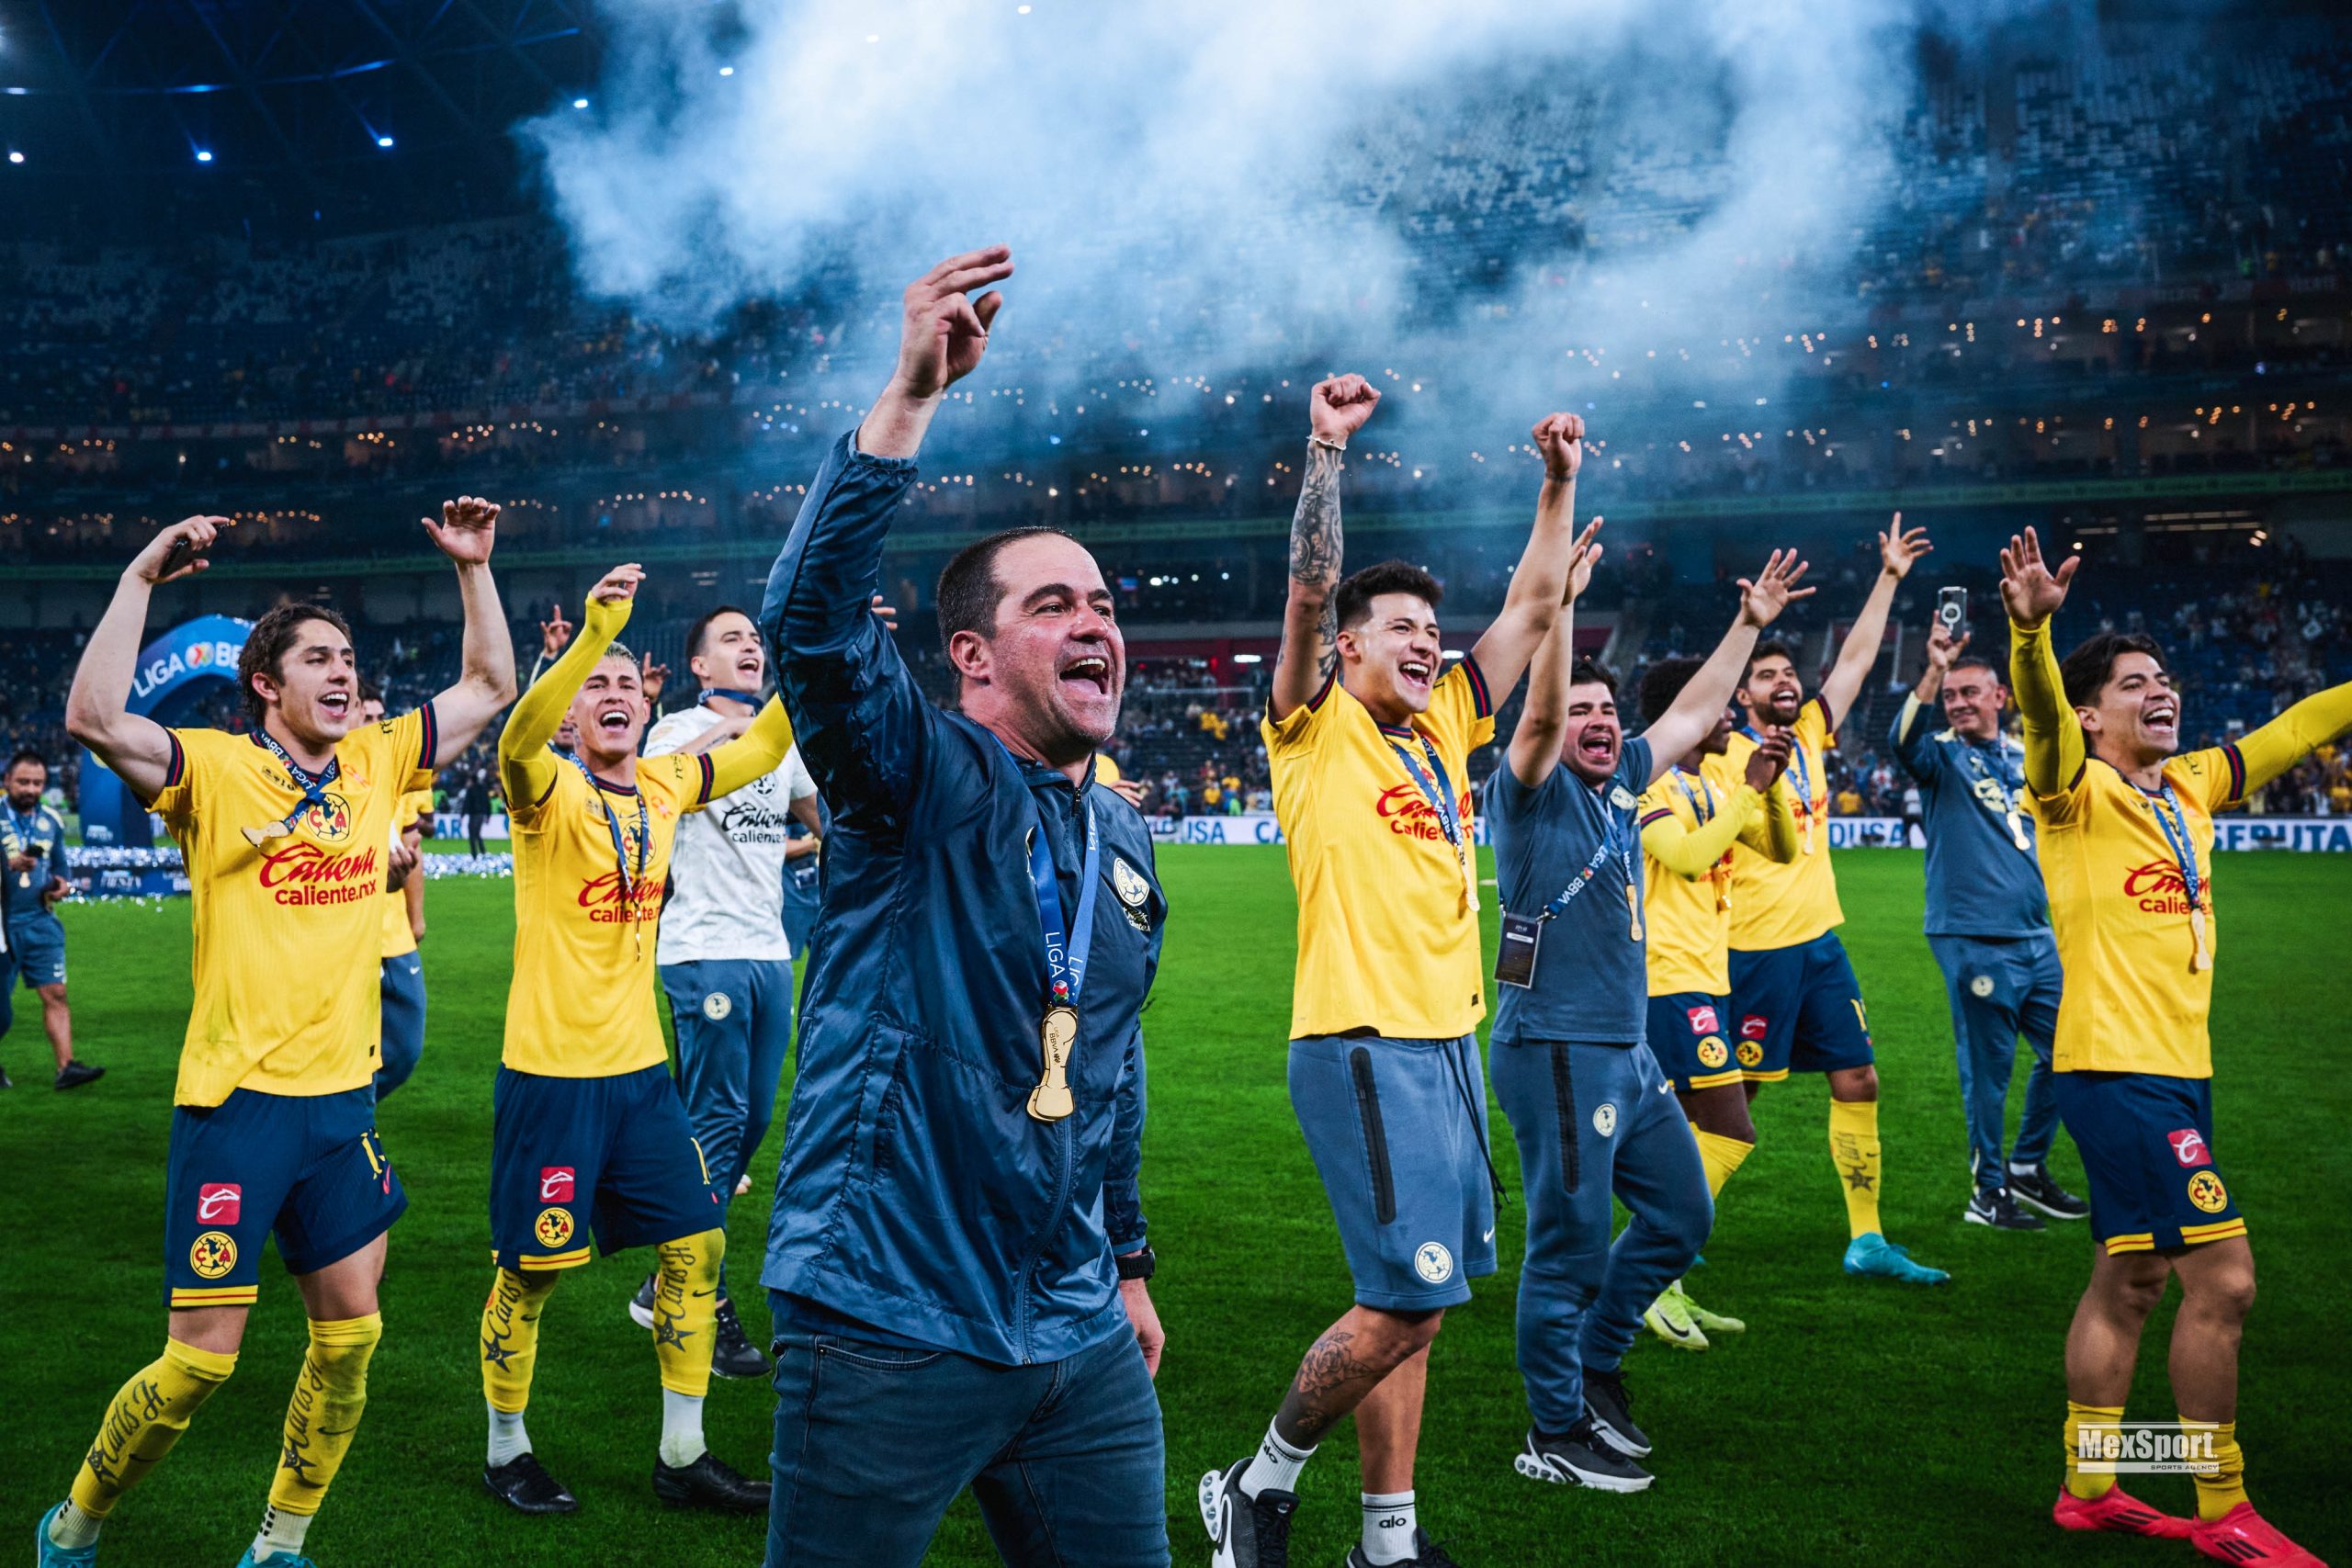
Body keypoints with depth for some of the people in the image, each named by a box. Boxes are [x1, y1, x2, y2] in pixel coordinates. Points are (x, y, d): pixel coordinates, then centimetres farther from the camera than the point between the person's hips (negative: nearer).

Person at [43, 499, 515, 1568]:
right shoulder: (216, 768, -7)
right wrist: (144, 576, -23)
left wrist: (472, 568, 7)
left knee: (350, 1331, 9)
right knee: (201, 1359, -1)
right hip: (236, 1100, -5)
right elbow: (94, 717, -24)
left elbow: (491, 687, 14)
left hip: (343, 1097, 5)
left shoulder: (376, 762, 7)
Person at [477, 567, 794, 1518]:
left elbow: (764, 745, 15)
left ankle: (682, 1458, 22)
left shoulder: (663, 787, 6)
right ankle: (506, 1450, 27)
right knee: (532, 1269, 5)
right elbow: (517, 739, -34)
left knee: (697, 1245, 8)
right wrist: (593, 634, -47)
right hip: (551, 1073, -6)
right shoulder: (550, 790, -11)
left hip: (640, 1067, 6)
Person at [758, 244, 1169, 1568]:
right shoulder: (918, 780, -9)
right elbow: (811, 617, -29)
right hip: (892, 1334, -6)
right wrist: (914, 394, -34)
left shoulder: (1126, 843, 11)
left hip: (1083, 1350, 6)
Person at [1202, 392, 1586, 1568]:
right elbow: (1310, 593, -16)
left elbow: (1535, 607, 19)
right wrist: (1327, 446, -18)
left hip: (1449, 1041, 8)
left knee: (1412, 1301, 11)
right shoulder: (1316, 728, -2)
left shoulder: (1443, 726, 15)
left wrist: (1559, 482, 15)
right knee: (1406, 1299, -11)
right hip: (1363, 1042, -8)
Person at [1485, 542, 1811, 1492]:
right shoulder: (1533, 791, -8)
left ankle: (1593, 1363, 32)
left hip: (1629, 1053, 9)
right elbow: (1540, 712, -26)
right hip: (1559, 1050, -9)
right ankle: (1556, 1434, 11)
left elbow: (1694, 714, 23)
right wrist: (1565, 601, -33)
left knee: (1682, 1212, 18)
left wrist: (1749, 624, 25)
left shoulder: (1620, 781, 13)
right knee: (1571, 1244, -2)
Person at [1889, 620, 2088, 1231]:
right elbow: (1904, 741, -27)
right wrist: (1933, 670, -36)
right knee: (1987, 1068, -1)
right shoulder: (1943, 755, -2)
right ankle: (1989, 1191, 13)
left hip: (2036, 936, 6)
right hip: (1974, 941, -6)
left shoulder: (2026, 757, 14)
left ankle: (2027, 1167, 29)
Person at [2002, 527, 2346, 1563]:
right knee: (2221, 1278, -8)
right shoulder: (2079, 794, -8)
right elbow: (2040, 714, -29)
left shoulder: (2188, 786, 13)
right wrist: (2032, 629, -47)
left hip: (2174, 1069, 8)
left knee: (2130, 1283, 13)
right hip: (2119, 1065, -8)